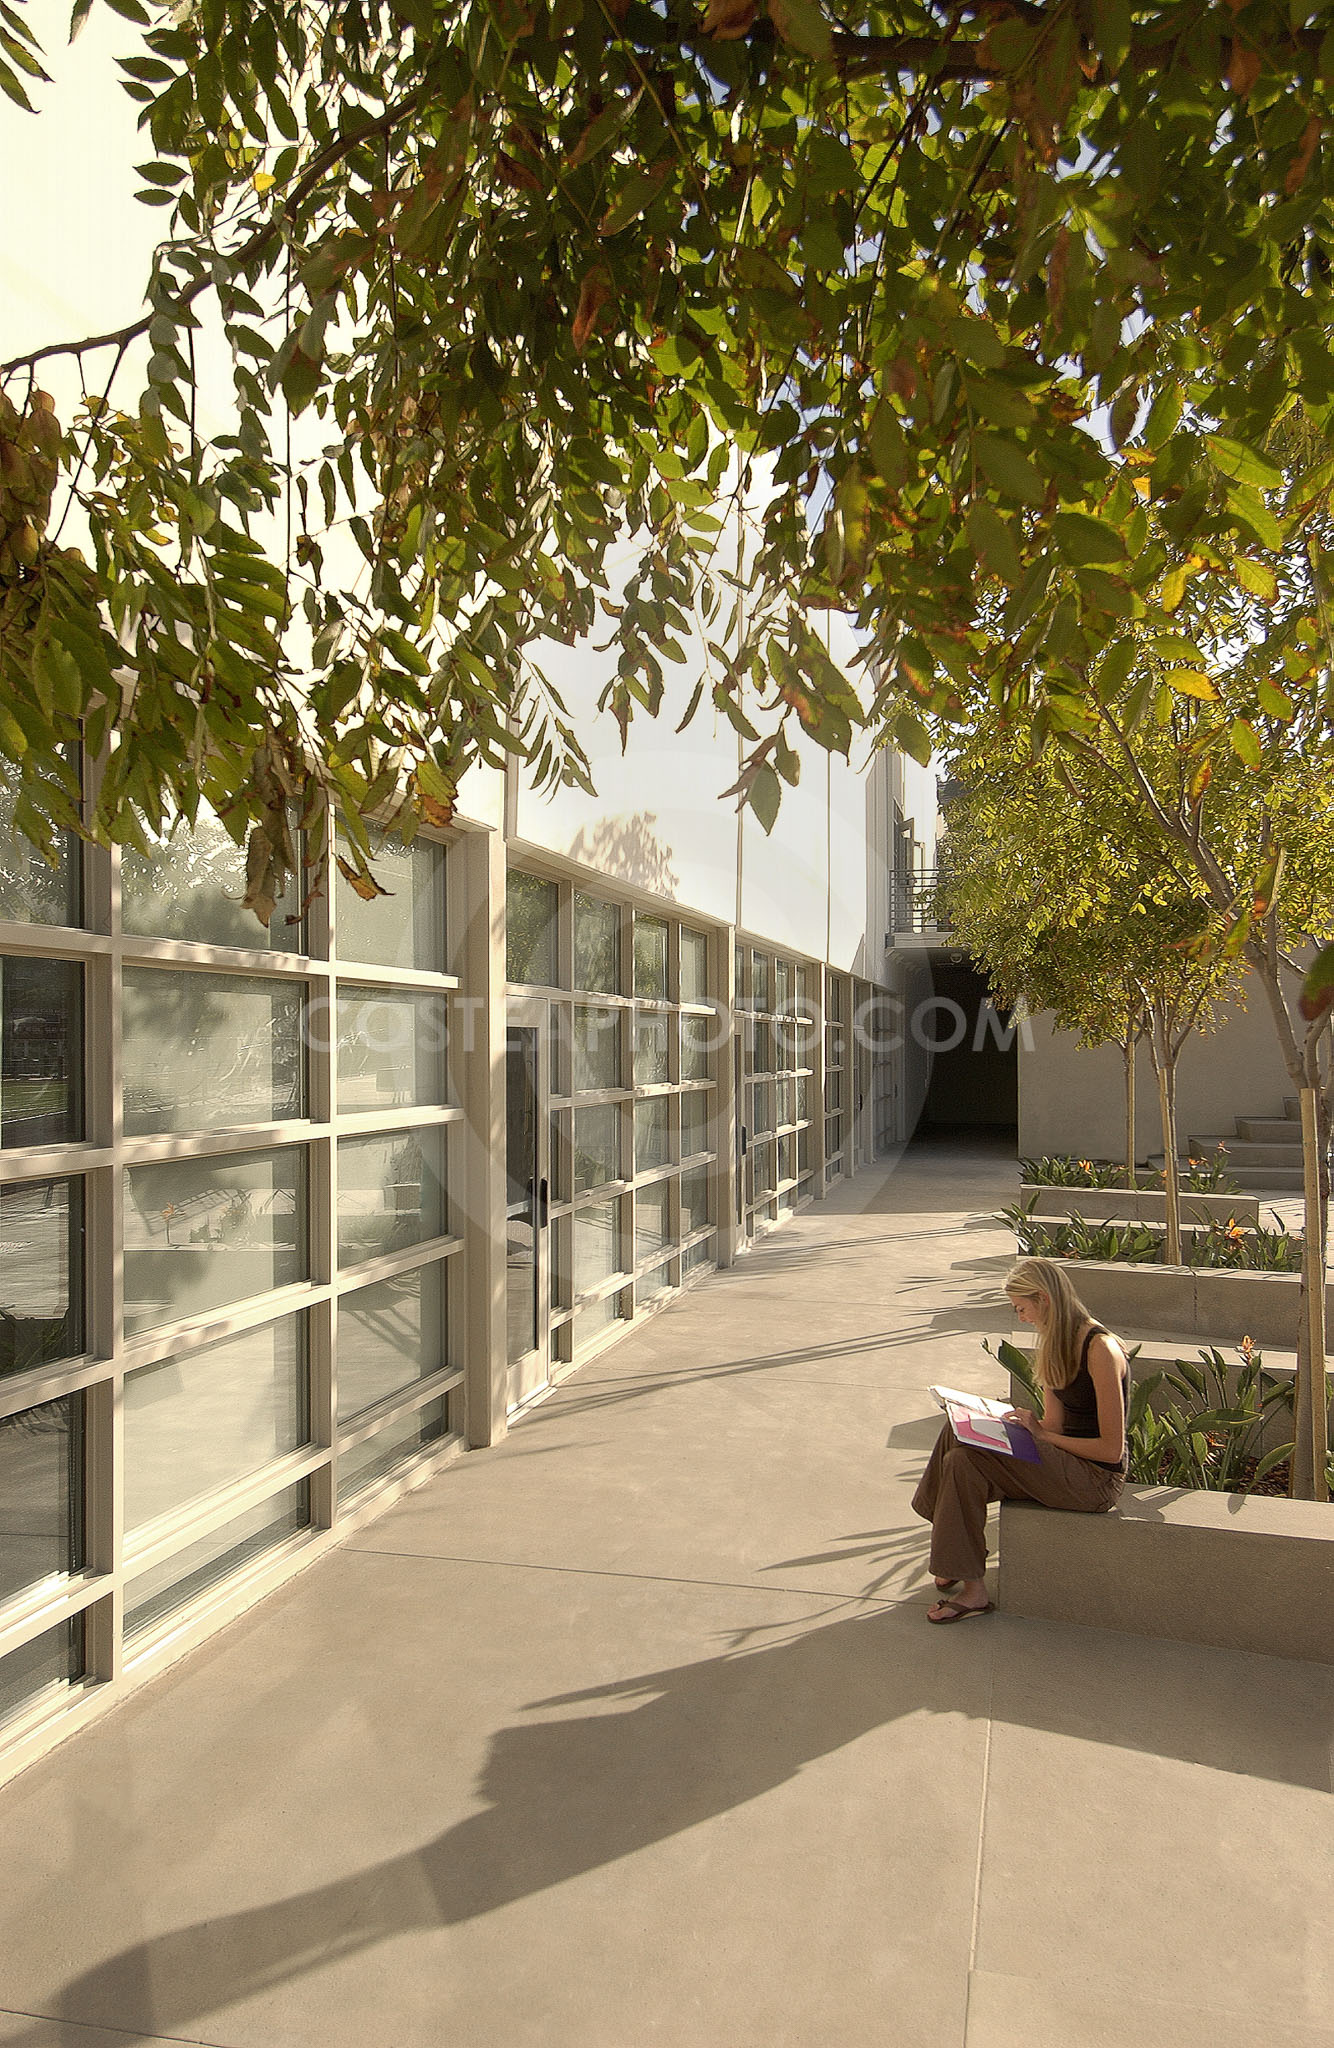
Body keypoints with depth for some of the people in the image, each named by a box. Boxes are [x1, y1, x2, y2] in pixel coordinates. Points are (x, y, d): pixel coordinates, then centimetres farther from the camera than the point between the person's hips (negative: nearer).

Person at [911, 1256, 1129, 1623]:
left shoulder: (1101, 1349, -20)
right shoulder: (1056, 1343, 8)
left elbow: (1111, 1448, -20)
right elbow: (1055, 1424, 11)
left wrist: (1042, 1434, -13)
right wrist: (1011, 1420, -7)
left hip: (1097, 1478, -9)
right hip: (1067, 1459, 9)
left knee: (964, 1462, -20)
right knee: (958, 1435, -7)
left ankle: (973, 1592, -9)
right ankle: (952, 1565, 1)